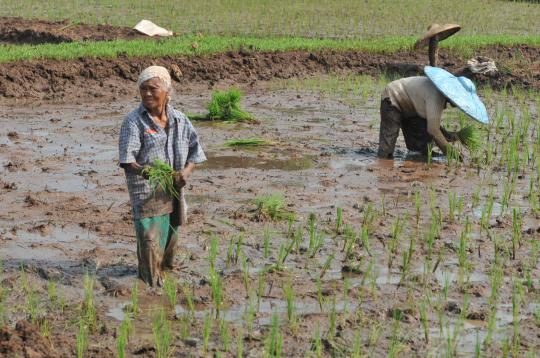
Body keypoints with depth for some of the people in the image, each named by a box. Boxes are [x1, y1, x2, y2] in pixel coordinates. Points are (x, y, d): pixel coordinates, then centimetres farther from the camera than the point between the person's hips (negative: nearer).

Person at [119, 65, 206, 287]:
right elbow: (126, 160, -14)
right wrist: (144, 171, -33)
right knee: (149, 239, -11)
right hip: (145, 192, -5)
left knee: (170, 238, 15)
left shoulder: (179, 120, 7)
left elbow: (194, 149, 13)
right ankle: (152, 285, -4)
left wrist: (186, 171, -7)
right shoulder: (134, 122, -8)